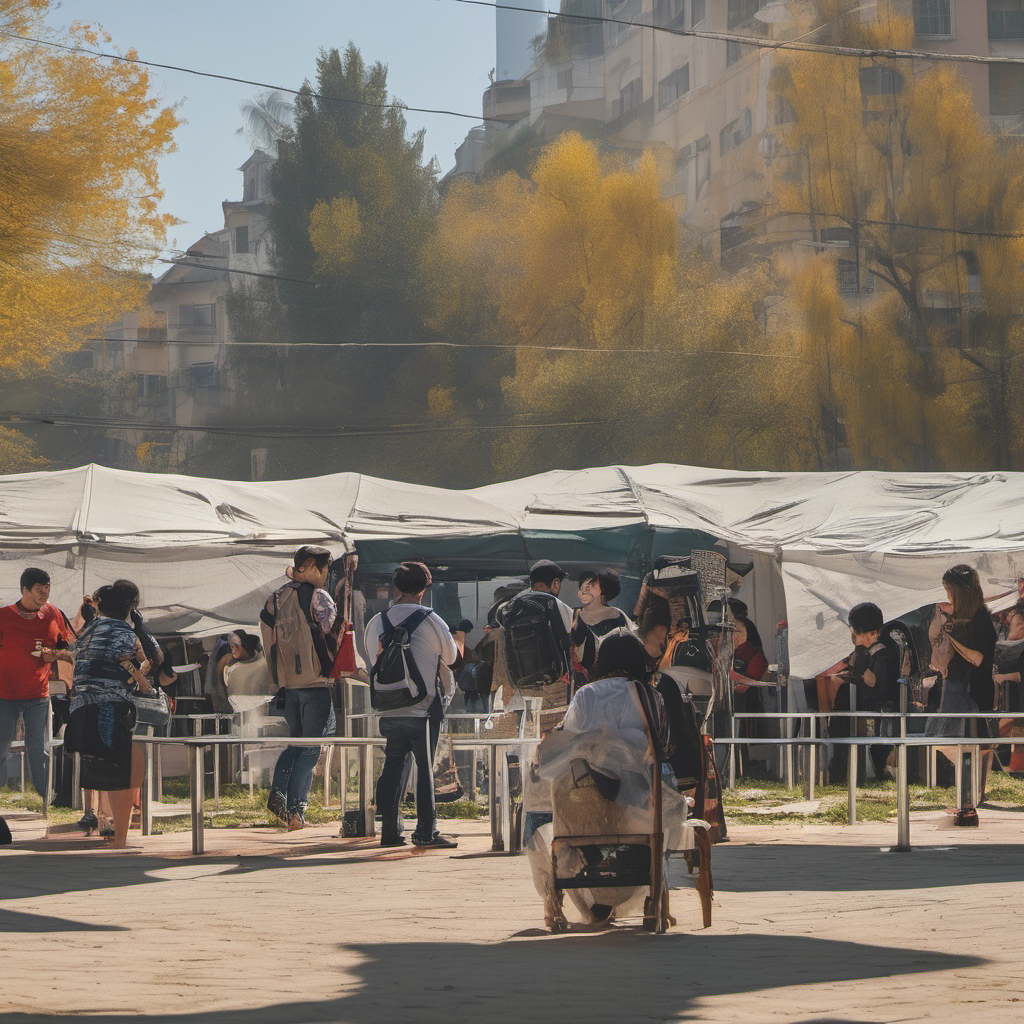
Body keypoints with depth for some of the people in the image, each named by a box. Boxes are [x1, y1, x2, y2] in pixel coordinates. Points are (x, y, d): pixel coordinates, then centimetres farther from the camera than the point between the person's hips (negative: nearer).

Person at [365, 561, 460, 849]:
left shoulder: (376, 623, 4)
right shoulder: (430, 620, -7)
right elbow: (452, 659, 6)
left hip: (387, 710, 4)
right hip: (422, 708, -4)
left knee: (392, 765, 10)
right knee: (425, 767, 1)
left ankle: (389, 829, 10)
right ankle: (426, 831, 0)